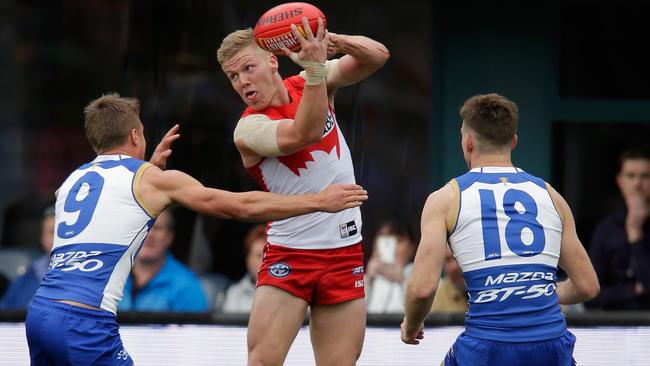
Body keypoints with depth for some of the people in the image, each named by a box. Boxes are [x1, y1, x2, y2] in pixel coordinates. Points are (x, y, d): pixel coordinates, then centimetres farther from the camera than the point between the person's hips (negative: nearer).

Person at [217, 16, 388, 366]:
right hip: (288, 256, -3)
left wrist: (334, 41, -23)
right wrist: (315, 67, -38)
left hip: (344, 254, 4)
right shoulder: (248, 130, -11)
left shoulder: (310, 84, 4)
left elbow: (376, 56, -3)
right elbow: (303, 134, -29)